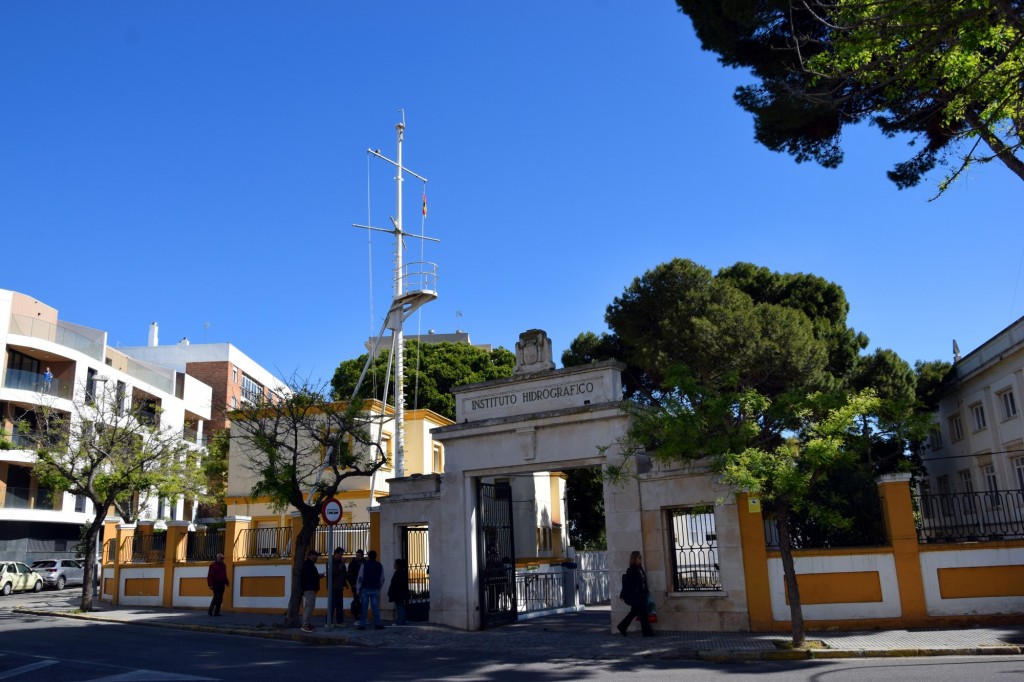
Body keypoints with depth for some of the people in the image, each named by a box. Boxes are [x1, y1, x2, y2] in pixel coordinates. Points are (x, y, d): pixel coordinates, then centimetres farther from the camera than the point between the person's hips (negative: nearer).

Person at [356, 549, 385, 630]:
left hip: (365, 589, -2)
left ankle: (362, 624, 0)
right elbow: (382, 579, 11)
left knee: (364, 607, 1)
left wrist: (358, 589, 0)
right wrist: (379, 588, 21)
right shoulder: (379, 566, 8)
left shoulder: (364, 565, -4)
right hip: (375, 589, 2)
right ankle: (377, 624, -2)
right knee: (376, 607, 2)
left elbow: (360, 578, -6)